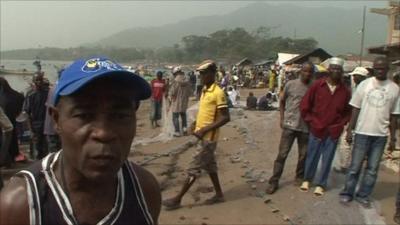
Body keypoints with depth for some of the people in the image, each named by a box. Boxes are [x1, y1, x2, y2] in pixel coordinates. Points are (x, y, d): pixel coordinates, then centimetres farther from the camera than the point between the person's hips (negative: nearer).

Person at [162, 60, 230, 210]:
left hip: (208, 138, -9)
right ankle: (219, 194, 31)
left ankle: (178, 199, 6)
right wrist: (196, 123, 6)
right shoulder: (205, 90, 8)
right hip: (203, 136, 9)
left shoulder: (218, 93, -19)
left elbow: (226, 117, -21)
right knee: (209, 166, 17)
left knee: (194, 168, -2)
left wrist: (204, 130, -23)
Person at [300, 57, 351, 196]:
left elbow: (348, 111, 10)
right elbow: (304, 106, 0)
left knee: (327, 159, 8)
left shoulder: (345, 91, -2)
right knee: (312, 156, 10)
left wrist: (340, 125, 1)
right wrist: (311, 122, -1)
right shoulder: (317, 85, -6)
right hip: (316, 129, -1)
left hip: (333, 132, 1)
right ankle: (307, 180, 29)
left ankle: (320, 184, 22)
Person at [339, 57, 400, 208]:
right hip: (362, 132, -1)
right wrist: (350, 130, -2)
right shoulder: (365, 84, -1)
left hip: (381, 135, 2)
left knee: (373, 168, 8)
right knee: (355, 166, 5)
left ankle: (363, 195, 20)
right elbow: (356, 109, 2)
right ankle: (347, 193, 17)